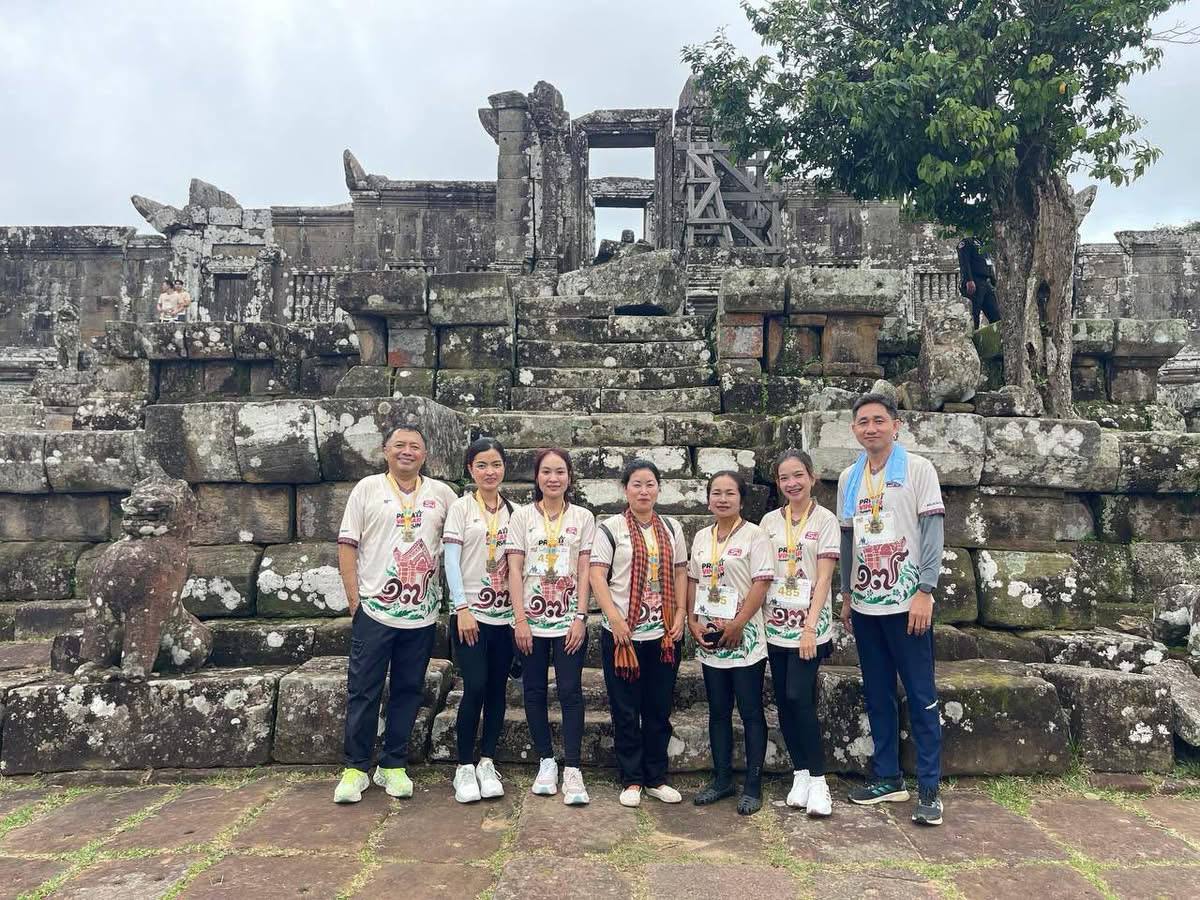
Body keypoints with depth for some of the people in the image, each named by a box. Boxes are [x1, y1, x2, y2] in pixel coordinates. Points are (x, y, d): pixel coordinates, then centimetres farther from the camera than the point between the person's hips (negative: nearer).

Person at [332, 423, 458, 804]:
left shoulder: (441, 493, 7)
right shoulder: (367, 489, 2)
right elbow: (347, 545, 0)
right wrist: (354, 598, -6)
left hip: (422, 613, 2)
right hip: (374, 610, -2)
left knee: (408, 691, 9)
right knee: (364, 691, 3)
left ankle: (393, 766, 21)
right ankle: (355, 768, 16)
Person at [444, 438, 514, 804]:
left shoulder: (512, 510, 9)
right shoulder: (461, 507, -1)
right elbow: (451, 561, -7)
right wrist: (462, 608, -14)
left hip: (505, 614, 4)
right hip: (470, 613, -3)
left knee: (497, 688, 6)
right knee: (475, 687, -8)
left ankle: (486, 762, 18)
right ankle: (464, 767, 6)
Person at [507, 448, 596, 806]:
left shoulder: (582, 518, 3)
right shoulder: (522, 517, 2)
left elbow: (585, 571, 0)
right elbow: (515, 570, -2)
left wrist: (580, 618, -7)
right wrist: (520, 620, -8)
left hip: (569, 621, -1)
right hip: (532, 620, 1)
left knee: (570, 692, -3)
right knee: (534, 691, 7)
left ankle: (572, 770, 2)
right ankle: (546, 762, 20)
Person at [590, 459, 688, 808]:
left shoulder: (672, 528, 10)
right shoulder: (610, 528, -3)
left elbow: (680, 574, 11)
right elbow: (597, 576, -7)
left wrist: (680, 616, 0)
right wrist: (615, 619, -16)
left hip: (664, 633, 3)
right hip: (623, 634, -3)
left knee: (659, 708, 10)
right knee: (626, 710, 4)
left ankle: (656, 779, 22)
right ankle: (631, 780, 16)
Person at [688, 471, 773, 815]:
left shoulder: (754, 535, -6)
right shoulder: (701, 537, 10)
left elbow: (761, 583, -12)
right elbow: (693, 581, 12)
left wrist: (737, 625, -16)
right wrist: (693, 621, 0)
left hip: (743, 637, -5)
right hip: (710, 638, 5)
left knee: (751, 712, 1)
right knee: (718, 711, 13)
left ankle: (753, 786, 10)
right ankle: (722, 779, 23)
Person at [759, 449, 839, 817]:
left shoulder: (825, 521, -3)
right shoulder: (769, 521, 8)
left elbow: (824, 578, -9)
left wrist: (810, 627, -16)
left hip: (808, 626, -4)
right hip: (775, 625, 4)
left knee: (799, 698, -12)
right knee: (784, 702, 6)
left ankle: (817, 779, 2)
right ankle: (800, 774, 19)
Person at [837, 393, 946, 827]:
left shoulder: (918, 469, -4)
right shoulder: (849, 478, 10)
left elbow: (933, 530, -9)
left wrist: (925, 591, -15)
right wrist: (846, 594, 13)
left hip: (906, 602, -5)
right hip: (865, 604, 5)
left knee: (921, 697, -1)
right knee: (877, 696, 11)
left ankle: (929, 789, 6)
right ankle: (887, 777, 21)